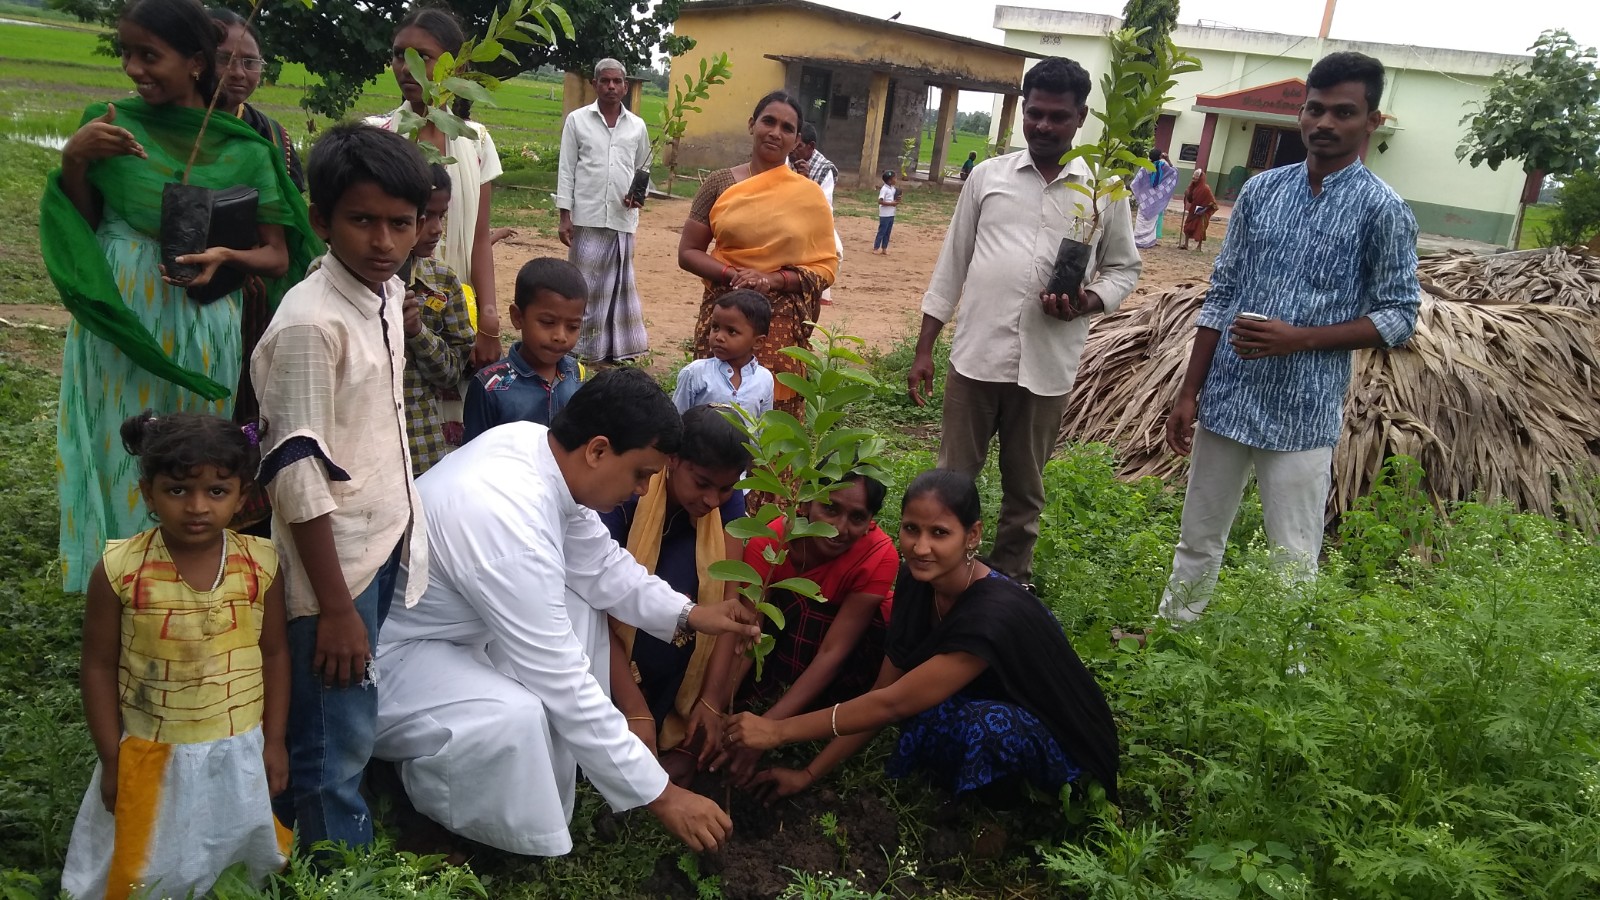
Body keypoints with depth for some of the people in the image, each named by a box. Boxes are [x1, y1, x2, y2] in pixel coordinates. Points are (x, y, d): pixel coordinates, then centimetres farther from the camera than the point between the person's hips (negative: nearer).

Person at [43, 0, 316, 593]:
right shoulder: (109, 123, 2)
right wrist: (73, 160, -11)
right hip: (113, 322, 2)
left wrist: (225, 256, -22)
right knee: (118, 454, 9)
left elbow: (277, 257, -3)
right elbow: (76, 231, 4)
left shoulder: (244, 152, -4)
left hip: (196, 327, -2)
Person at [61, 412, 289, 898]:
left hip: (240, 753, 2)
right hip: (151, 758, -1)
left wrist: (274, 740, 2)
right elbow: (99, 667, -6)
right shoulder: (120, 571, -16)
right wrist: (112, 759, -4)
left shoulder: (260, 564, -11)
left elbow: (274, 654, 0)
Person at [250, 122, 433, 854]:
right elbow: (298, 475, -21)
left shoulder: (388, 294, 4)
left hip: (385, 546, 8)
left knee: (347, 734, 21)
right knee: (336, 751, 5)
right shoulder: (311, 323, -21)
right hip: (336, 561, -8)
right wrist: (336, 607, -19)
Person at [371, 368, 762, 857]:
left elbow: (598, 563, 6)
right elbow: (564, 683, -30)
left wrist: (686, 614, -6)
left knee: (579, 607, 10)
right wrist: (662, 796, -23)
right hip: (385, 659, -10)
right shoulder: (509, 520, -34)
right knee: (514, 718, -33)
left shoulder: (537, 443, -9)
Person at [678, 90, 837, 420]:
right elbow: (688, 252, 4)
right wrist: (732, 275, -13)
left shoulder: (809, 194, 1)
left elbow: (825, 265, 1)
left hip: (783, 324, -1)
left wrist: (773, 279, -15)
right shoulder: (720, 183, 4)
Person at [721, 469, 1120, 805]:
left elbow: (892, 703, -28)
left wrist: (780, 730, -23)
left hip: (1062, 755, -8)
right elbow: (883, 692, -3)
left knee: (973, 722, -35)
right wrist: (809, 774, -3)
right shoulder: (917, 583, -9)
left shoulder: (993, 616, -32)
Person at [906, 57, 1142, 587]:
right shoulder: (987, 175, 5)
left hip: (1047, 366, 0)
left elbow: (1124, 268, 11)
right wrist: (924, 349, 5)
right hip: (976, 355, 1)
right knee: (952, 479, 8)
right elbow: (952, 263, 8)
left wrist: (1088, 302, -13)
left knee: (1024, 489, 12)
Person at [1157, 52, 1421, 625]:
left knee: (1293, 561, 4)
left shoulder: (1382, 210, -6)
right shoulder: (1260, 190, 5)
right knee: (1197, 540, 16)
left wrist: (1300, 337, -18)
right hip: (1226, 400, 4)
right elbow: (1221, 296, 8)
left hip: (1303, 413, -4)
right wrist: (1189, 392, 5)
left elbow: (1399, 317, -4)